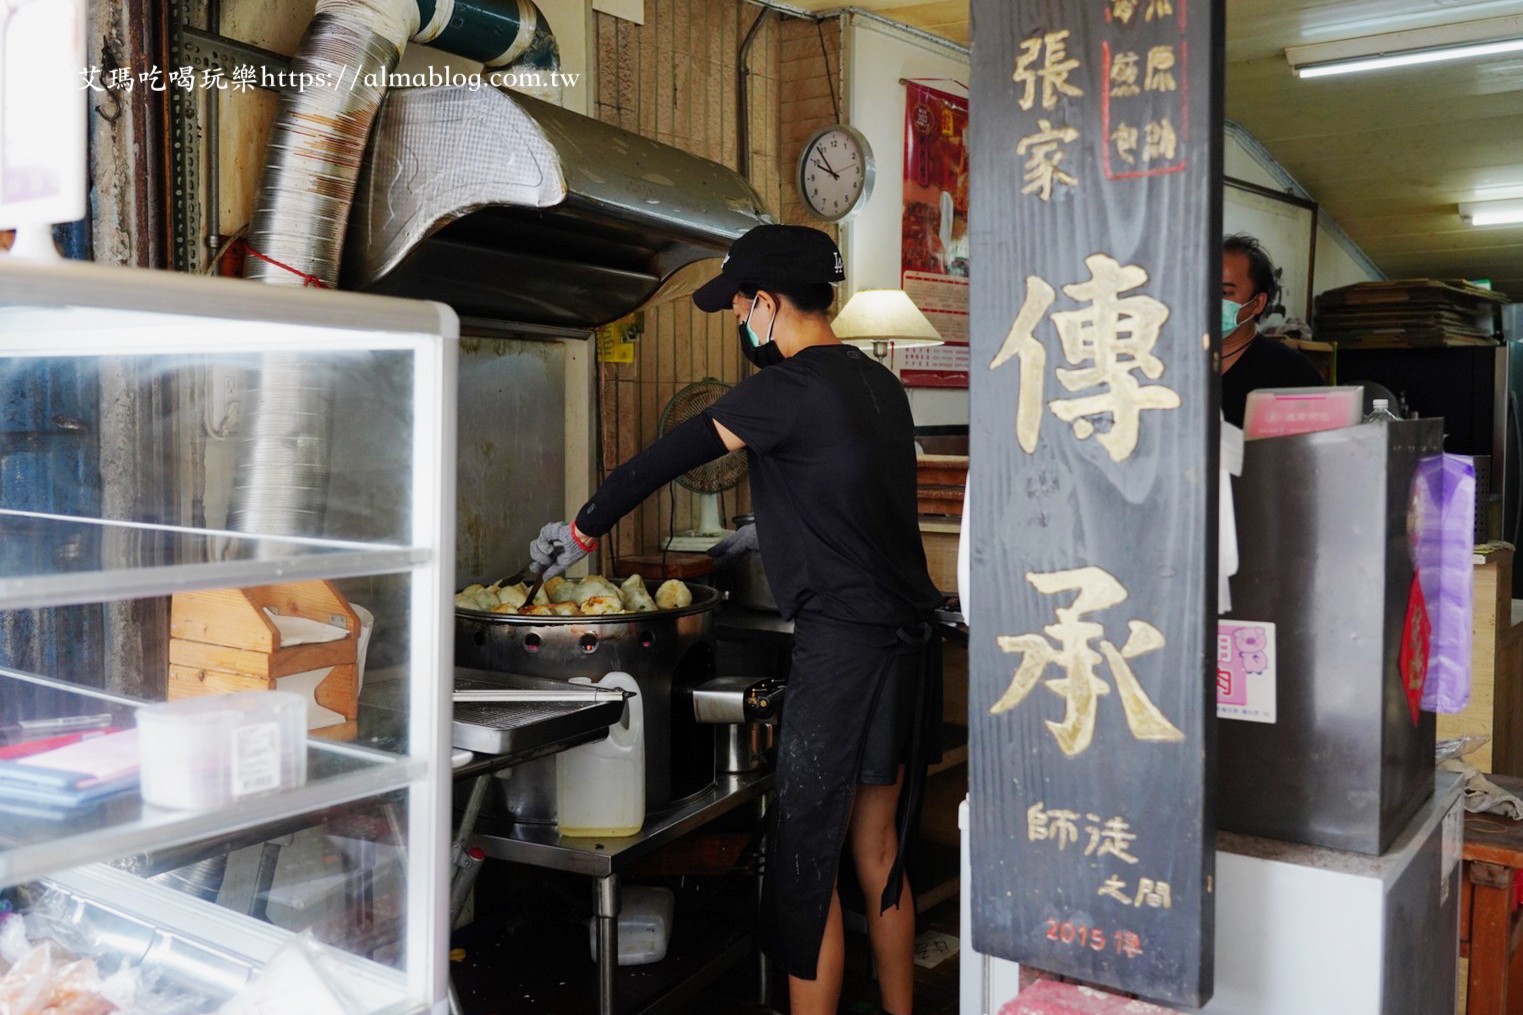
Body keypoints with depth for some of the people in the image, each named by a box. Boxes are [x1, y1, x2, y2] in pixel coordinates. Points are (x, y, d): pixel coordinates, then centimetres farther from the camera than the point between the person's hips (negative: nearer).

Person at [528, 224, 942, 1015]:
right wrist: (768, 531, 32)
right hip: (900, 632, 9)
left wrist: (584, 528, 3)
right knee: (878, 853, 17)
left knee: (804, 868, 0)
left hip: (840, 644, -9)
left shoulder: (789, 387, -12)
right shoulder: (878, 381, 13)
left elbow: (671, 457, -8)